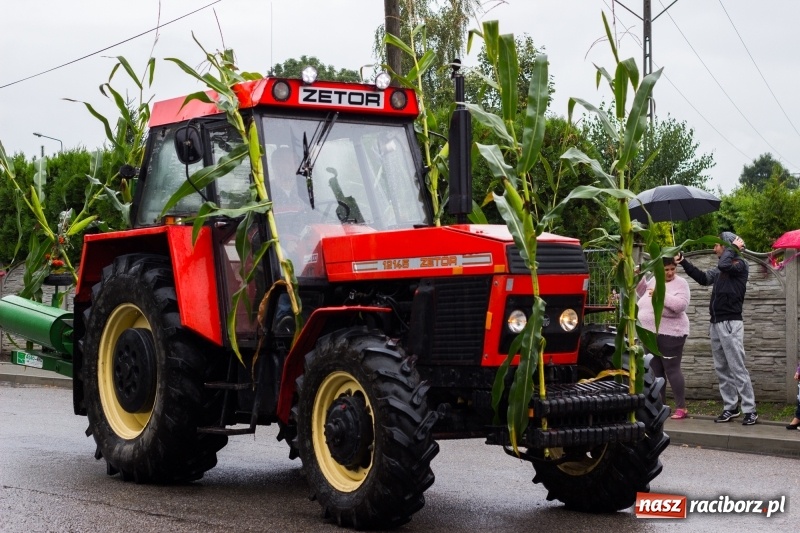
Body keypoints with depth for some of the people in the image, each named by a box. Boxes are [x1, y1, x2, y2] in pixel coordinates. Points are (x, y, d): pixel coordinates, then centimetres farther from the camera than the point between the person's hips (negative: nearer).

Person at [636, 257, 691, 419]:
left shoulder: (680, 283, -10)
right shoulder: (654, 280, 9)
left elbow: (681, 305, -24)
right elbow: (643, 293, 27)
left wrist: (661, 295, -29)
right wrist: (639, 279, 10)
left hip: (670, 334, -7)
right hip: (650, 334, 7)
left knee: (672, 369, -8)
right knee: (655, 370, 11)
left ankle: (681, 408, -4)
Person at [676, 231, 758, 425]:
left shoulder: (740, 265, -7)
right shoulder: (721, 270, 16)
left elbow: (724, 265, -26)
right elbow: (703, 278, 24)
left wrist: (733, 247, -11)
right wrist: (683, 262, 20)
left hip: (730, 323, -9)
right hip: (716, 323, 9)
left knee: (737, 369, -9)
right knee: (722, 369, 9)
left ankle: (750, 410, -6)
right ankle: (730, 408, 14)